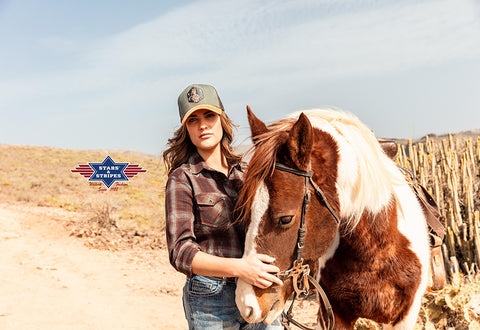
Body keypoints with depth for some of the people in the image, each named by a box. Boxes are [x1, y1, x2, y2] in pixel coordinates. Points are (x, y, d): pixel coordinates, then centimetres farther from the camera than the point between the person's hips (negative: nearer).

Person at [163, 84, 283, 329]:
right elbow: (180, 253, -18)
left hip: (258, 292, 5)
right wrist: (238, 268, -30)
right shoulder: (183, 179, -10)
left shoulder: (239, 172, 8)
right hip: (211, 299, -5)